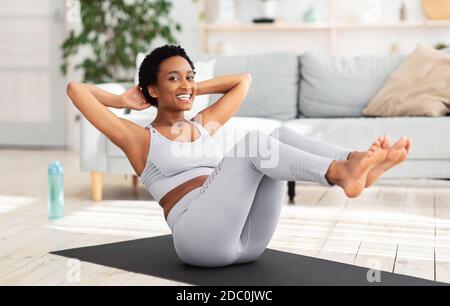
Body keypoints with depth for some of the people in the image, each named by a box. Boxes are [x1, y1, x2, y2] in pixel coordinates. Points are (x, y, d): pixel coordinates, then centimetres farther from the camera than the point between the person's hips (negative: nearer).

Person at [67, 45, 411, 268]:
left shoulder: (204, 125, 27)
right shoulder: (139, 138, 11)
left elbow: (243, 80, 37)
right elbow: (75, 88, 7)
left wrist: (195, 88, 34)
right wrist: (123, 101, 21)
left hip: (246, 239, 6)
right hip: (200, 236, -6)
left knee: (279, 135, -14)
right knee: (255, 142, -25)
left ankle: (356, 162, -38)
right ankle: (340, 174, -48)